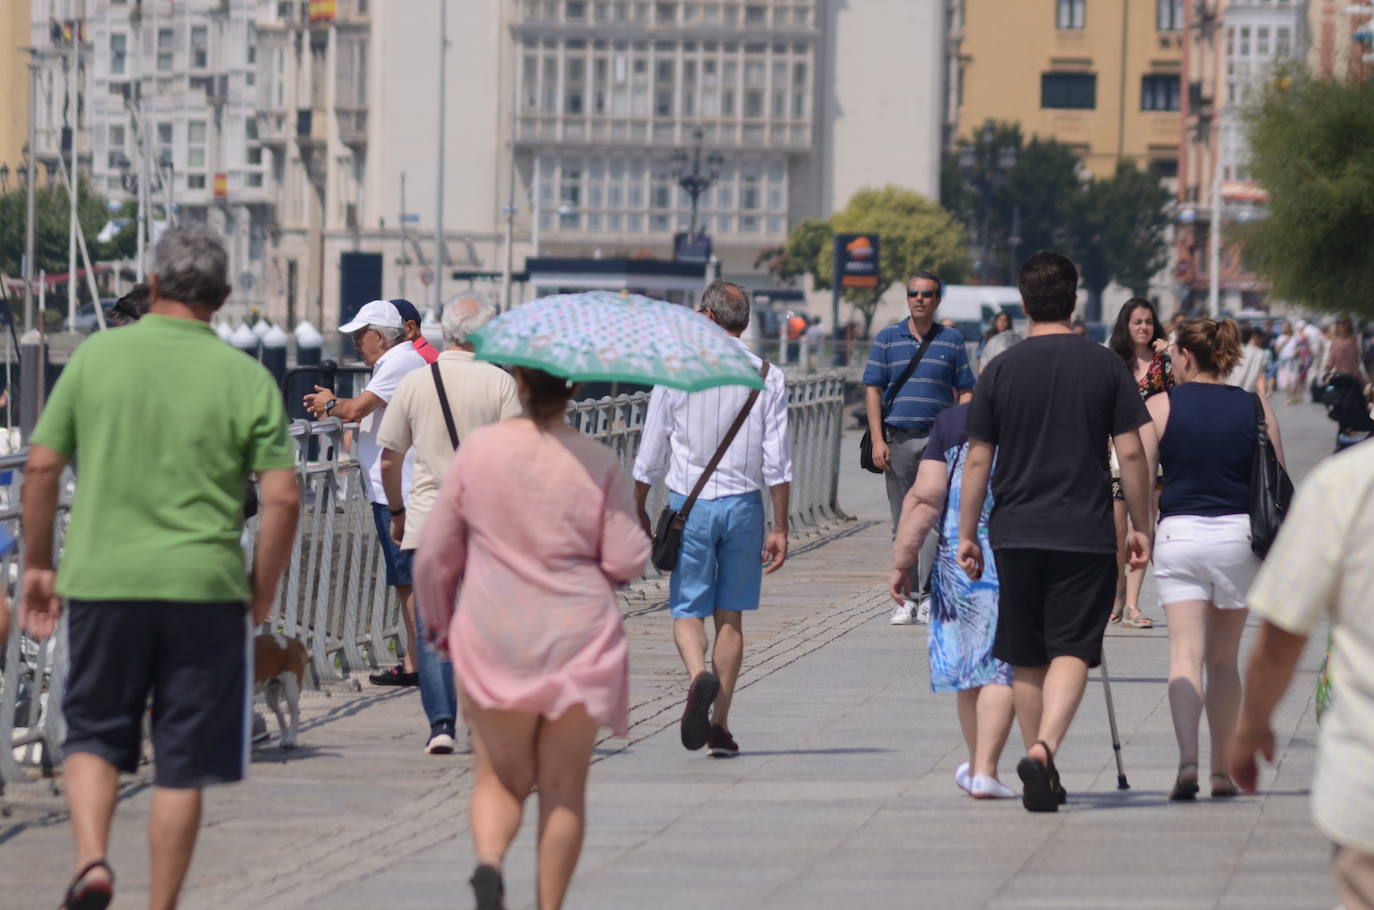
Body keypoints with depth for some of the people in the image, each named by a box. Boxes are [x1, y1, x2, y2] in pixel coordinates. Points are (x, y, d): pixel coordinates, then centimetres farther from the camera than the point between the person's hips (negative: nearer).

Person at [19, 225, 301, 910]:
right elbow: (283, 499, -5)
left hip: (102, 578, 0)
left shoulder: (97, 357, 1)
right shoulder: (247, 378, 0)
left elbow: (41, 467, 1)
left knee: (93, 735, 14)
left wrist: (38, 565, 12)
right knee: (181, 765, 8)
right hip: (204, 585, 0)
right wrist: (261, 593, 7)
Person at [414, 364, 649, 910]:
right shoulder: (599, 464, -5)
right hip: (579, 640, 0)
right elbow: (628, 562, -6)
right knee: (564, 784, 10)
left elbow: (435, 553, 2)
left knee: (499, 777, 11)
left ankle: (489, 861, -18)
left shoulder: (478, 450, -3)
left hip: (494, 641, 0)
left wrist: (438, 623, 18)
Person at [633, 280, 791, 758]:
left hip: (690, 504, -2)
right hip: (744, 503, 2)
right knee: (731, 615, 10)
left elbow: (651, 454, 1)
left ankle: (699, 676, -29)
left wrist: (638, 508, 14)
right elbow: (777, 461, -2)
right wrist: (780, 529, 3)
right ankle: (720, 726, 10)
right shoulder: (767, 377, 0)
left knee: (688, 611, 3)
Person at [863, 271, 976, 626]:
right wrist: (877, 440, -4)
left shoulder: (952, 341, 8)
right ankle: (907, 597, 11)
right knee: (903, 523, 6)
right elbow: (873, 390, 5)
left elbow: (965, 393, 9)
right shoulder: (887, 339, 8)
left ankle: (928, 597, -11)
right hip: (897, 438, 1)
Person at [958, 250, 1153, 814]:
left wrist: (967, 534, 9)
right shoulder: (1105, 366, -1)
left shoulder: (1002, 371, 1)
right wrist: (1141, 526, 8)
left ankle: (1043, 773, 18)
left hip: (1016, 534, 1)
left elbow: (978, 459, 2)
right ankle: (1044, 750, -26)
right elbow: (1131, 453, -2)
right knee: (1072, 650, -4)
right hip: (1085, 533, -1)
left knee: (1026, 660, 12)